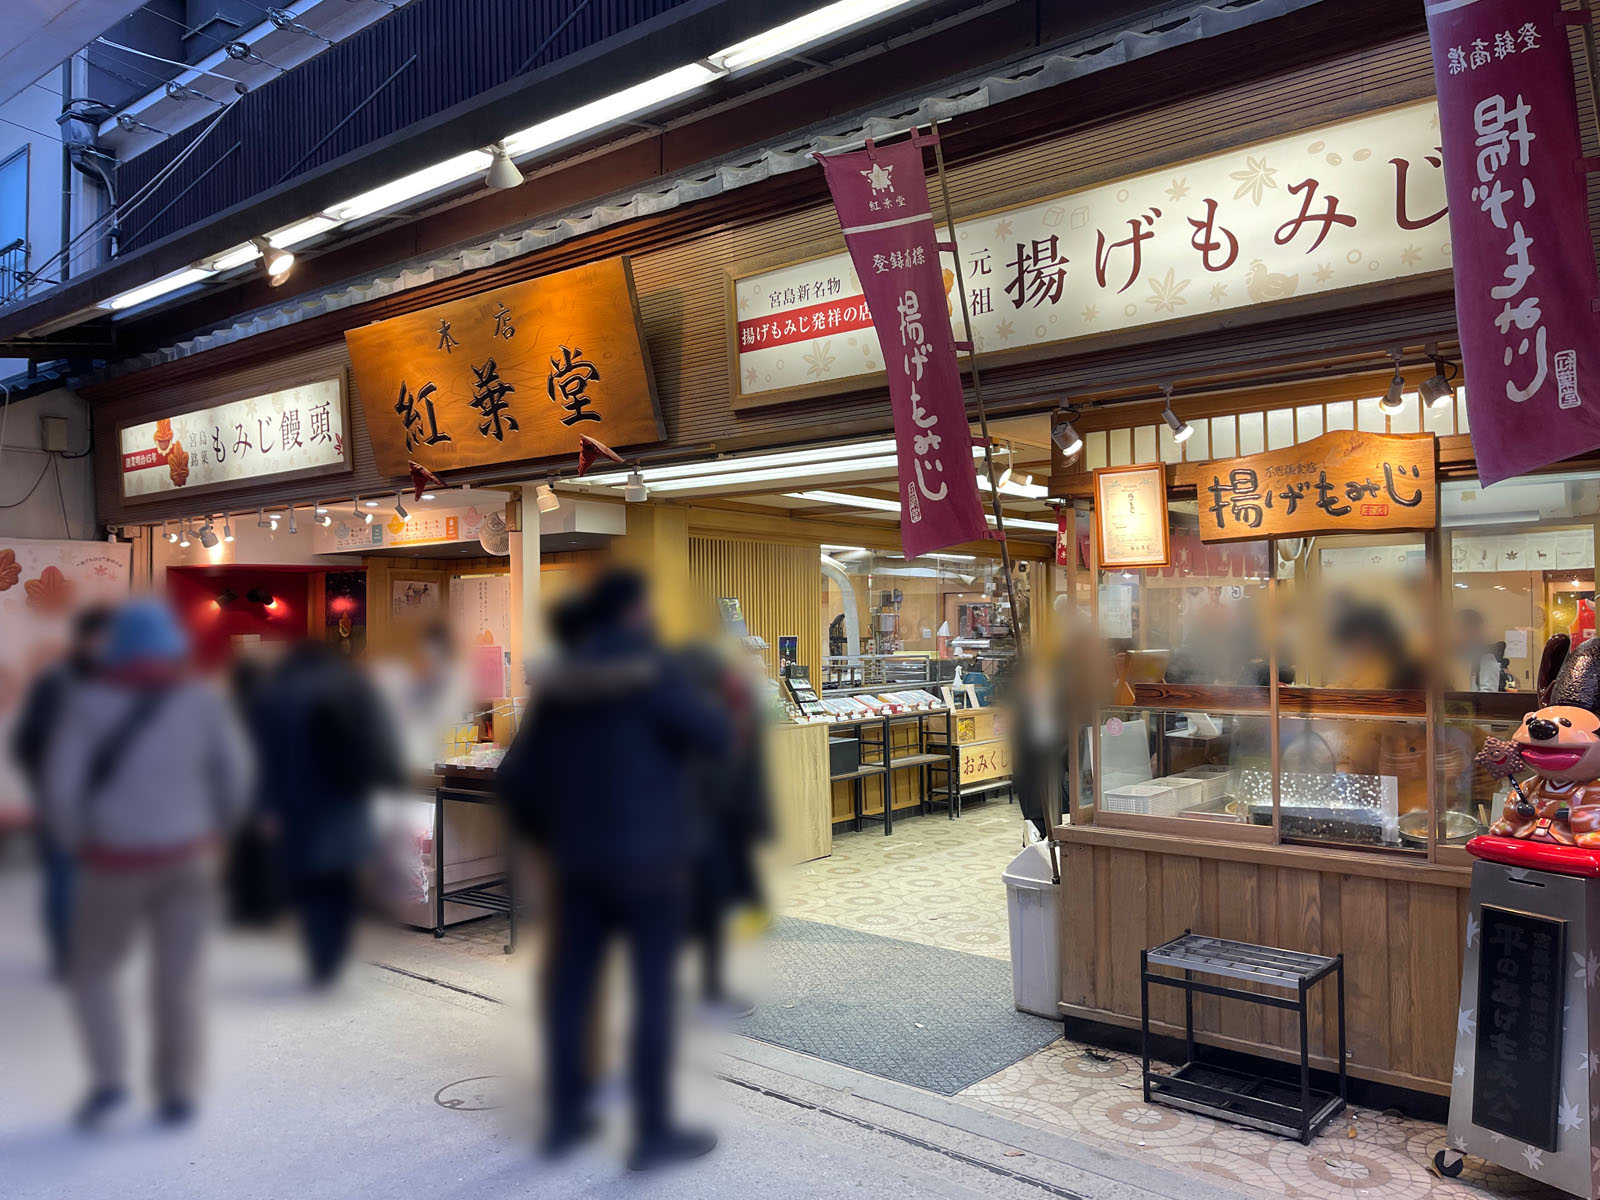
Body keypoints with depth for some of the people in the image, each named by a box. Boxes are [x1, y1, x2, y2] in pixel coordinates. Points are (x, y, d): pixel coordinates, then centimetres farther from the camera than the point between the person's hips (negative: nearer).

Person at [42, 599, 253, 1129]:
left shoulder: (89, 702, -6)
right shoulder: (203, 699, -4)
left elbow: (61, 783, -10)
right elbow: (236, 773, -2)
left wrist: (76, 842, 6)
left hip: (117, 863, -1)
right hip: (187, 858, 1)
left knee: (92, 971, 19)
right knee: (178, 980, 10)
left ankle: (109, 1078, 6)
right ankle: (179, 1095, 11)